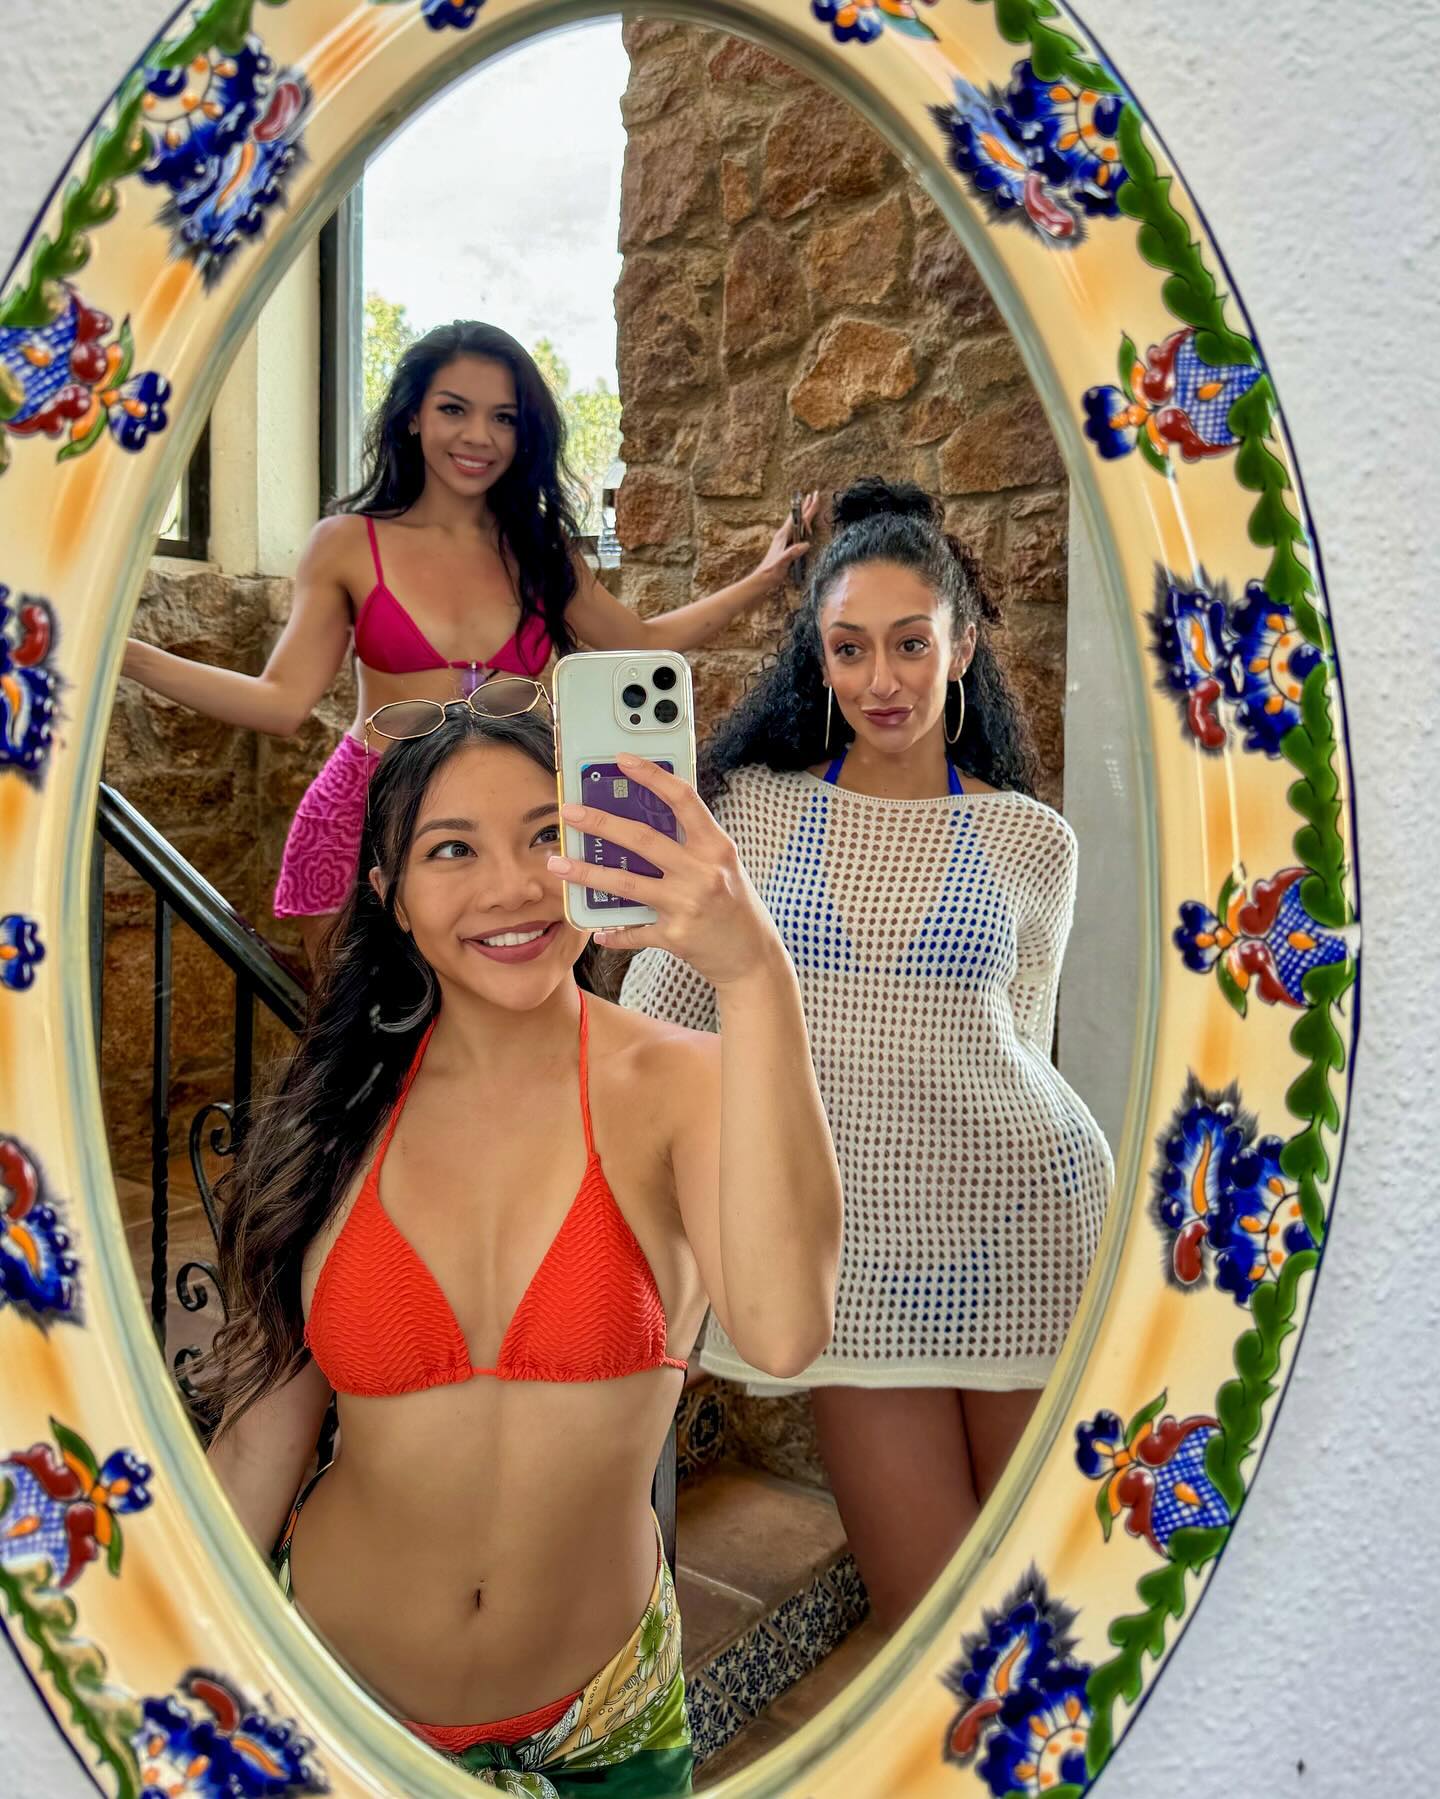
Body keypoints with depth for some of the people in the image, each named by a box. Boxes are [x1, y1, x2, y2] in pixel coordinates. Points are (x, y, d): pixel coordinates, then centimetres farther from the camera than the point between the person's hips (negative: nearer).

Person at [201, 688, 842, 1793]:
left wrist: (757, 975, -43)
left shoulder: (674, 1085, -18)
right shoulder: (335, 1119, -10)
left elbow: (783, 1333, -37)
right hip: (330, 1682, 2)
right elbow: (261, 1432, -2)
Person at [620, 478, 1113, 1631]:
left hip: (1018, 1223, 1)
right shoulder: (750, 804, 1)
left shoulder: (1032, 841, 4)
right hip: (851, 1234, 0)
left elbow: (1013, 1045, 11)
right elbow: (660, 1011, 4)